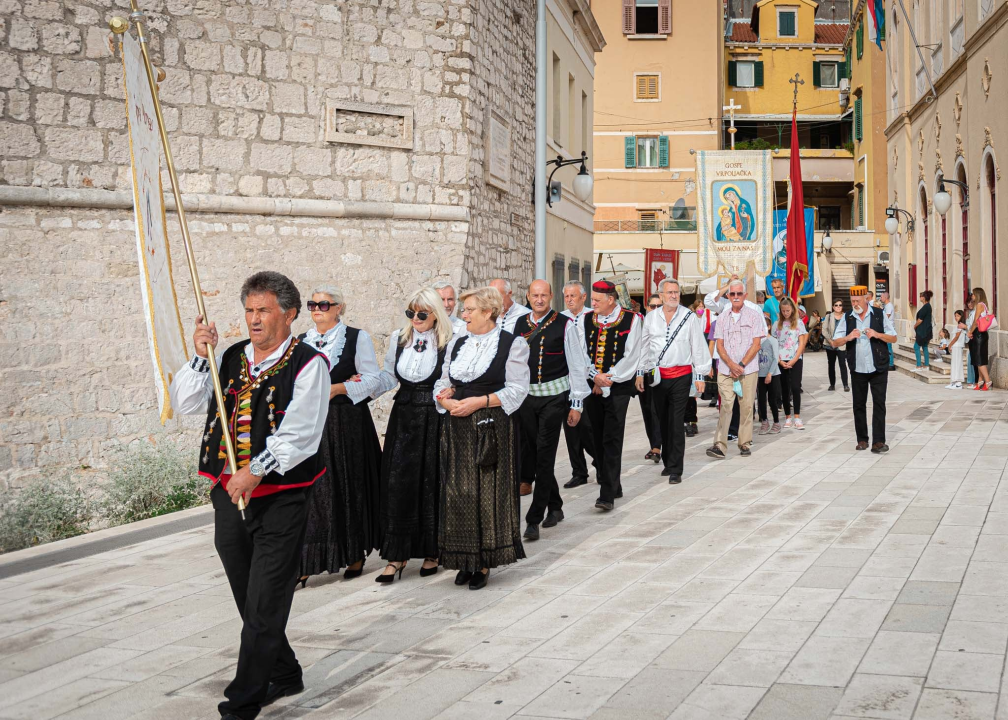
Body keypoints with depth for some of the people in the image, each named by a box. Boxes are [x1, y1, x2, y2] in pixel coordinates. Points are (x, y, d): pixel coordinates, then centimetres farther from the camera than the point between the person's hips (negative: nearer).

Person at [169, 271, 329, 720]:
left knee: (264, 606, -5)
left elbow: (298, 434, -16)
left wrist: (256, 471, -25)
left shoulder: (308, 364, -7)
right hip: (229, 493, 7)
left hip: (280, 497, -7)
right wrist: (201, 358, -5)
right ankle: (283, 674, 35)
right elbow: (183, 404, 7)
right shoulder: (232, 358, 11)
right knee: (249, 599, 18)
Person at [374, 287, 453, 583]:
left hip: (435, 421, -4)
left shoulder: (450, 342, -8)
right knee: (398, 482, 0)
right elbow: (389, 377, 11)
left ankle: (432, 551, 19)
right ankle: (396, 555, 6)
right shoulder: (398, 338, 8)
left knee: (432, 483, 4)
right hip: (404, 417, 4)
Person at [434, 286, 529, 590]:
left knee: (489, 493, -3)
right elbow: (443, 383, 17)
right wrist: (446, 399, -6)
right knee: (458, 493, 1)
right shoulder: (456, 343, 15)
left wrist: (478, 401, -16)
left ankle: (484, 563, 4)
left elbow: (516, 390, -8)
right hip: (458, 428, 5)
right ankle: (466, 559, 11)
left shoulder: (512, 344, -1)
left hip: (493, 428, -5)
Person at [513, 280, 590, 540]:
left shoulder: (564, 325, -6)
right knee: (530, 453, 10)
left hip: (554, 396, -5)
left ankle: (534, 519, -5)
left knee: (545, 456, -7)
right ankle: (555, 506, 28)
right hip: (526, 395, 5)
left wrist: (577, 403, -7)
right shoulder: (519, 324, 7)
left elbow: (578, 365, -5)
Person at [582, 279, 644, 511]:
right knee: (598, 439, 10)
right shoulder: (587, 320, 7)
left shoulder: (631, 320, -6)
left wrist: (607, 380, -11)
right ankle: (613, 486, 22)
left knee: (612, 440, -9)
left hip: (618, 388, -5)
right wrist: (595, 375, -11)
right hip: (592, 386, 5)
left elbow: (631, 357, -8)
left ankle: (608, 495, -11)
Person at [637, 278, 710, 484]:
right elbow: (643, 346, 11)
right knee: (663, 421, 11)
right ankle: (668, 462, 24)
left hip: (681, 376, -3)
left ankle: (675, 469, -4)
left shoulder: (690, 317, -1)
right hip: (657, 375, 3)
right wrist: (640, 373, 8)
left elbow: (698, 347, 1)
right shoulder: (651, 317, 6)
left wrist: (700, 376, -1)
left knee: (677, 424, -6)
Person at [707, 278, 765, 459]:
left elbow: (756, 344, -2)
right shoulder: (722, 318, 11)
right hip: (725, 370, 1)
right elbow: (720, 345, 7)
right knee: (725, 406, -7)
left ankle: (745, 444, 11)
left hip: (748, 370, -1)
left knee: (746, 406, 1)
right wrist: (731, 364, -9)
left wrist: (741, 365, -10)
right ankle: (719, 446, -15)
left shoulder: (754, 315, 3)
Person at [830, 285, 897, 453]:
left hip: (878, 368, -2)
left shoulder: (880, 315, 1)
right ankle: (862, 439, 16)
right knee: (859, 404, 7)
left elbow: (893, 338, 2)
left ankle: (878, 441, -4)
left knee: (879, 404, -4)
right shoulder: (846, 318, 4)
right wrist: (848, 337, -17)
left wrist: (877, 334, -15)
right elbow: (835, 343, 3)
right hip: (857, 369, 2)